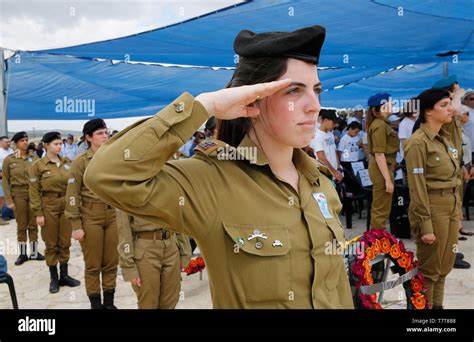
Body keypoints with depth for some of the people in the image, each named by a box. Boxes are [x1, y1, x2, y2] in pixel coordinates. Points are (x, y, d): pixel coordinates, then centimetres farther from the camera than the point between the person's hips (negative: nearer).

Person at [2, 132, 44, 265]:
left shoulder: (34, 158, 1)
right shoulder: (8, 160, -3)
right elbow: (5, 181, 0)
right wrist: (9, 200, -6)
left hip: (34, 193, 1)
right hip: (18, 194, -1)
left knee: (33, 225, 8)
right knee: (21, 226, 7)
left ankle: (34, 252, 18)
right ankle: (23, 254, 18)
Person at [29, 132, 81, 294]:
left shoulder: (66, 162, 6)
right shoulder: (37, 165, -7)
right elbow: (34, 191, -8)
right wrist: (38, 213, -12)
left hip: (67, 205, 4)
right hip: (49, 207, -4)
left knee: (65, 243, 10)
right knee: (51, 244, 6)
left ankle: (64, 275, 22)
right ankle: (54, 278, 18)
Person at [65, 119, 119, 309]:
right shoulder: (80, 162, -6)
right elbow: (72, 195, -7)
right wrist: (76, 225, -11)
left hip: (113, 217, 4)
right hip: (90, 218, -4)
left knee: (111, 262, 9)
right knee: (93, 265, 6)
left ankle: (109, 302, 24)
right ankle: (95, 304, 20)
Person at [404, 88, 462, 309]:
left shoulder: (445, 138, 11)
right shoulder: (418, 142, -15)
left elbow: (453, 177, 16)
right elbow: (417, 187, -17)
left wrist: (457, 210, 13)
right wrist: (425, 225, -18)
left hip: (452, 207, 8)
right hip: (433, 209, -8)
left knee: (445, 265, 16)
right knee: (429, 267, 5)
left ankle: (437, 304, 29)